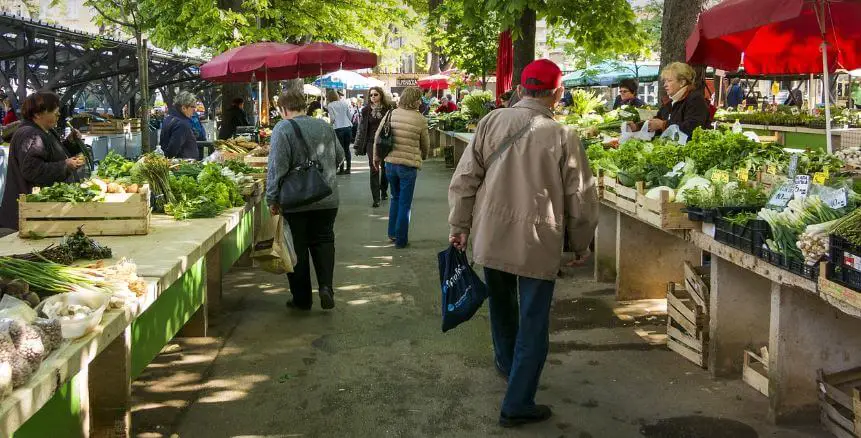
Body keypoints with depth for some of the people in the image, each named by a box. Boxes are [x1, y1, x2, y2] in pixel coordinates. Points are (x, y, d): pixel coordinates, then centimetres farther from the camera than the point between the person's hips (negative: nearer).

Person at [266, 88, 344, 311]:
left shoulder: (283, 129, -11)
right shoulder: (325, 126, 5)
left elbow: (277, 168, -16)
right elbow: (339, 157, 16)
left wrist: (272, 199, -9)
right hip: (327, 199, 4)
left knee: (298, 248, 7)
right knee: (323, 241, 15)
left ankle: (302, 299, 14)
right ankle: (326, 286, -3)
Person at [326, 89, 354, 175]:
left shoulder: (330, 105, -4)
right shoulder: (344, 102, 8)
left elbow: (332, 118, -6)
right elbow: (350, 115, 8)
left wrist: (330, 123, 13)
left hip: (339, 129, -4)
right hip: (348, 127, 4)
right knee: (347, 149, 10)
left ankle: (341, 169, 1)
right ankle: (348, 169, 12)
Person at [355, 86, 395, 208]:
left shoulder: (388, 108, -1)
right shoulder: (366, 110, 2)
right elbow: (361, 128, 4)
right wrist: (359, 146, 2)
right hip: (372, 142, 0)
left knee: (385, 168, 11)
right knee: (374, 169, -5)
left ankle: (384, 191, 35)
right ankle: (376, 198, -3)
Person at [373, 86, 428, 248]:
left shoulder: (392, 114, 0)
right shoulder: (420, 119, -9)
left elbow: (377, 137, 3)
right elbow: (425, 143, 3)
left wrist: (376, 157, 16)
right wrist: (423, 156, 24)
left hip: (390, 163, 4)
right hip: (409, 165, -4)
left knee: (396, 198, 24)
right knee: (405, 204, 7)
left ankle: (392, 233, 29)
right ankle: (401, 239, 12)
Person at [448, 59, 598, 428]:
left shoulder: (491, 123, -3)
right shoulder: (563, 137, -9)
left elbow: (464, 179, -1)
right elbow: (580, 200, -3)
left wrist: (460, 225, 9)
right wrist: (581, 245, 10)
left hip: (490, 238, 4)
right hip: (538, 243, -4)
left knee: (502, 305, 26)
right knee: (533, 324, 7)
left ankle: (507, 363, 48)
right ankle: (517, 405, 10)